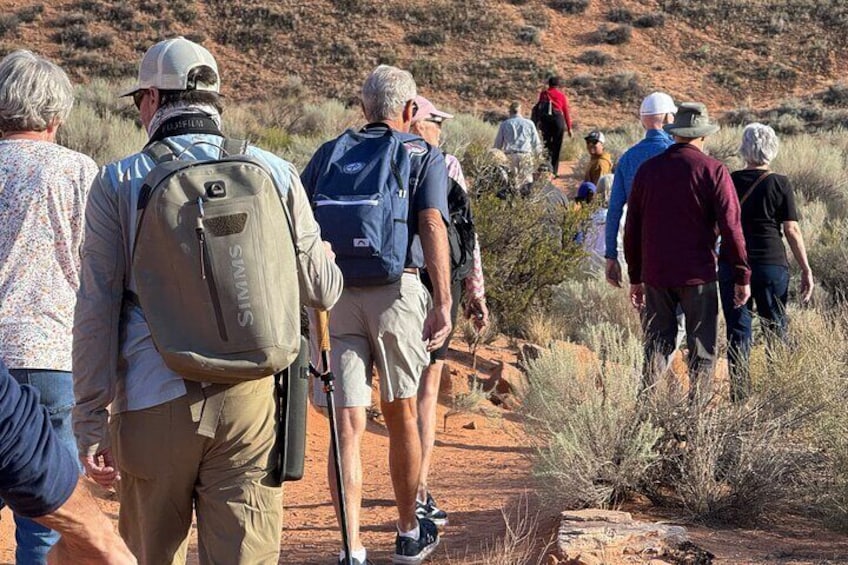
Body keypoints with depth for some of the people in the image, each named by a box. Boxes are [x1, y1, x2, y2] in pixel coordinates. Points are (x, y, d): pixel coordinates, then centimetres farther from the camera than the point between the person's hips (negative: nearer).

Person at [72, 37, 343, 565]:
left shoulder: (118, 182, 2)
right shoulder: (274, 173, 4)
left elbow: (97, 312, -2)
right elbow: (321, 289, 7)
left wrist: (90, 421, 1)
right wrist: (328, 259, 31)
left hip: (154, 402, 0)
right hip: (250, 398, 1)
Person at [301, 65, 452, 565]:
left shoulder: (330, 152, 15)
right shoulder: (426, 156, 7)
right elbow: (433, 226, -8)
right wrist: (443, 305, -13)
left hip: (333, 293, 1)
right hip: (398, 290, -1)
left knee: (349, 424, 0)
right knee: (401, 414, 15)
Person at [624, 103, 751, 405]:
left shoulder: (647, 169, 7)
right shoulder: (713, 170, -6)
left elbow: (632, 229, 11)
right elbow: (730, 227, -10)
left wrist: (635, 277, 18)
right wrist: (742, 277, -3)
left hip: (655, 276, 4)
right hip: (697, 275, -3)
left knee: (657, 346, 10)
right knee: (701, 351, 5)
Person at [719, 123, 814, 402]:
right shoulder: (780, 184, -4)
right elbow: (792, 230, -5)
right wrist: (806, 269, 0)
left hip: (732, 264, 1)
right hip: (772, 264, -1)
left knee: (737, 332, 5)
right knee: (776, 330, 9)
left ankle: (739, 395, 5)